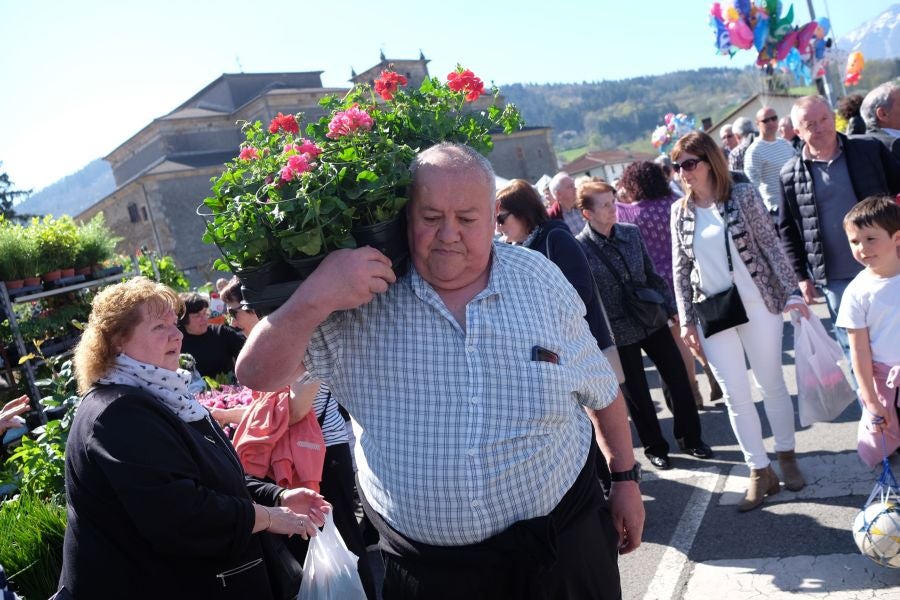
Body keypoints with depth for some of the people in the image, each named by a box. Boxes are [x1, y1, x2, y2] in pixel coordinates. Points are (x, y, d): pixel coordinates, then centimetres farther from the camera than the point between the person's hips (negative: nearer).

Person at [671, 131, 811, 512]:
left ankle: (786, 456, 28)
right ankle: (760, 472, 15)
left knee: (771, 384, 10)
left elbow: (771, 245, -3)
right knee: (735, 395, 5)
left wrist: (790, 292, -7)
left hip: (757, 304, -2)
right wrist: (686, 320, 2)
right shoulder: (680, 212, 3)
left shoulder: (743, 195, -4)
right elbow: (680, 270, 5)